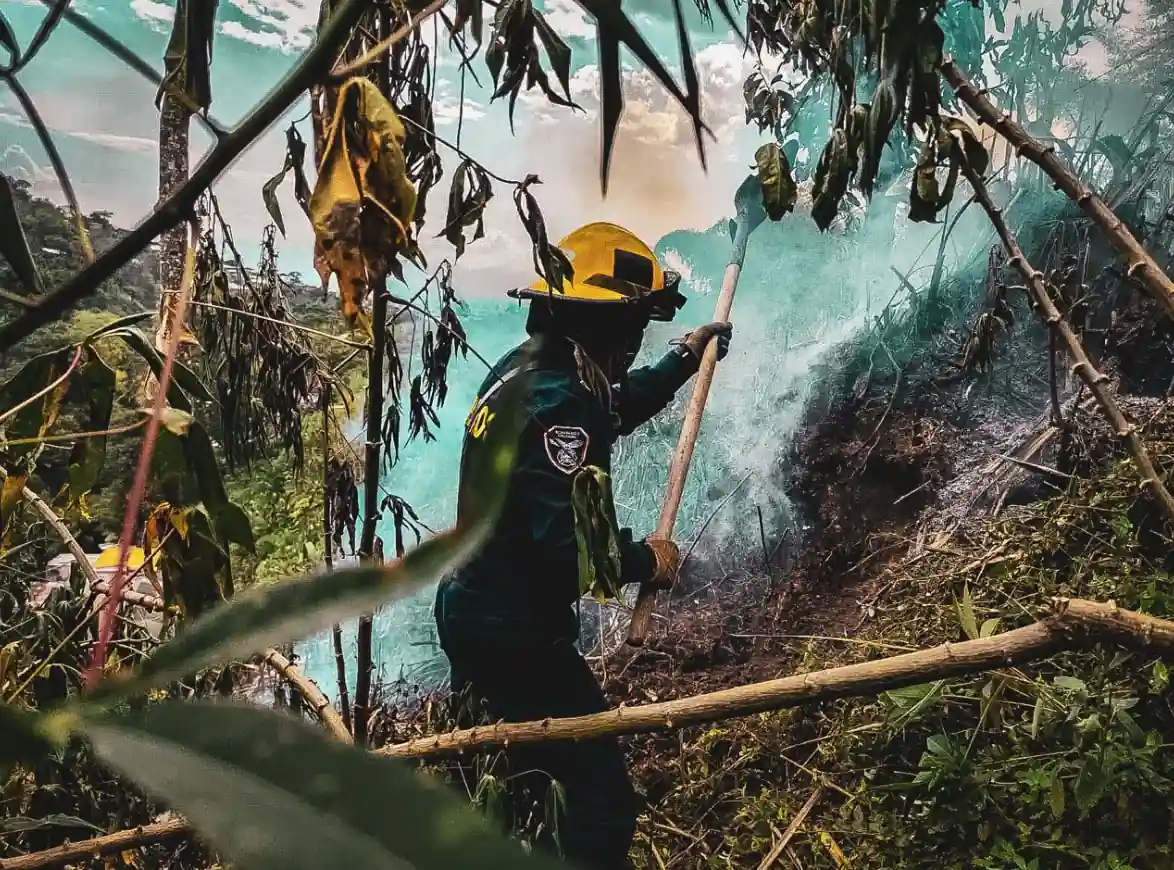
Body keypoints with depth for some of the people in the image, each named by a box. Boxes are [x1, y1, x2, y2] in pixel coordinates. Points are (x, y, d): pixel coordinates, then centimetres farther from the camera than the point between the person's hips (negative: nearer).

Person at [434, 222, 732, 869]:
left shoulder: (520, 369, 6)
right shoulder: (557, 400, -25)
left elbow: (608, 410, 25)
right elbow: (572, 540, -31)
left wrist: (683, 360, 28)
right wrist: (646, 560, -13)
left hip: (474, 612, 11)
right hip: (515, 633, -11)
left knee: (526, 769, 31)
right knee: (604, 802, -5)